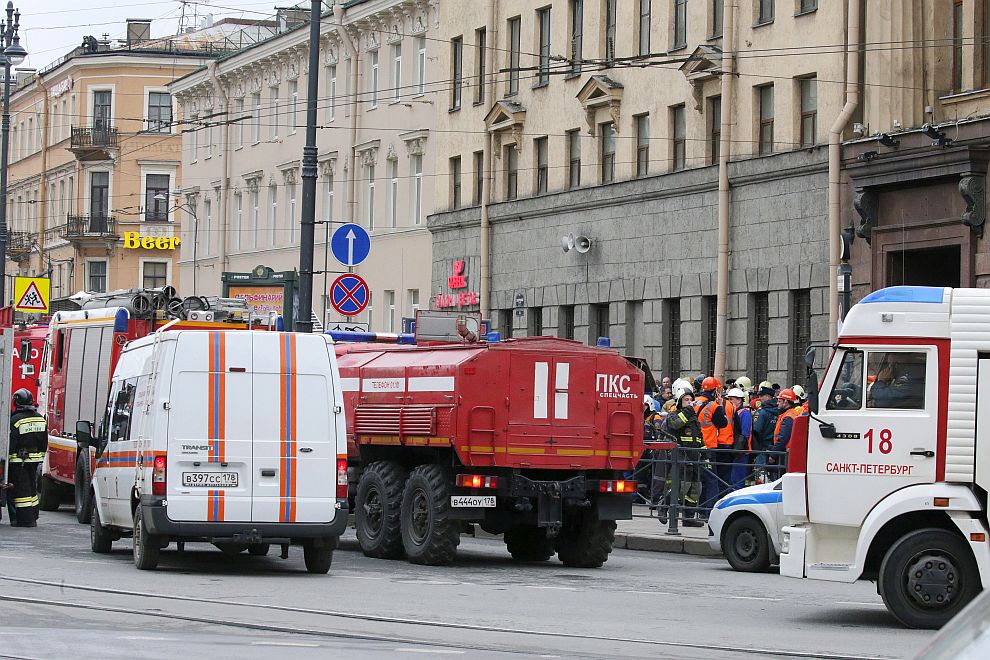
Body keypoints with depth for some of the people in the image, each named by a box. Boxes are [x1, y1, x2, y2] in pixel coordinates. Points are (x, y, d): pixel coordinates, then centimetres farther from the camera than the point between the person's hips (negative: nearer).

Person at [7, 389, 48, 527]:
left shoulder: (15, 420, -15)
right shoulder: (40, 419, 6)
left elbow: (10, 443, -14)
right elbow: (44, 442, 13)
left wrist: (7, 459, -8)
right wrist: (40, 455, 22)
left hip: (19, 460, -6)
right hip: (35, 458, 6)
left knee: (21, 489, -3)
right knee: (32, 488, 16)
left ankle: (25, 519, -4)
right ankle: (33, 518, 22)